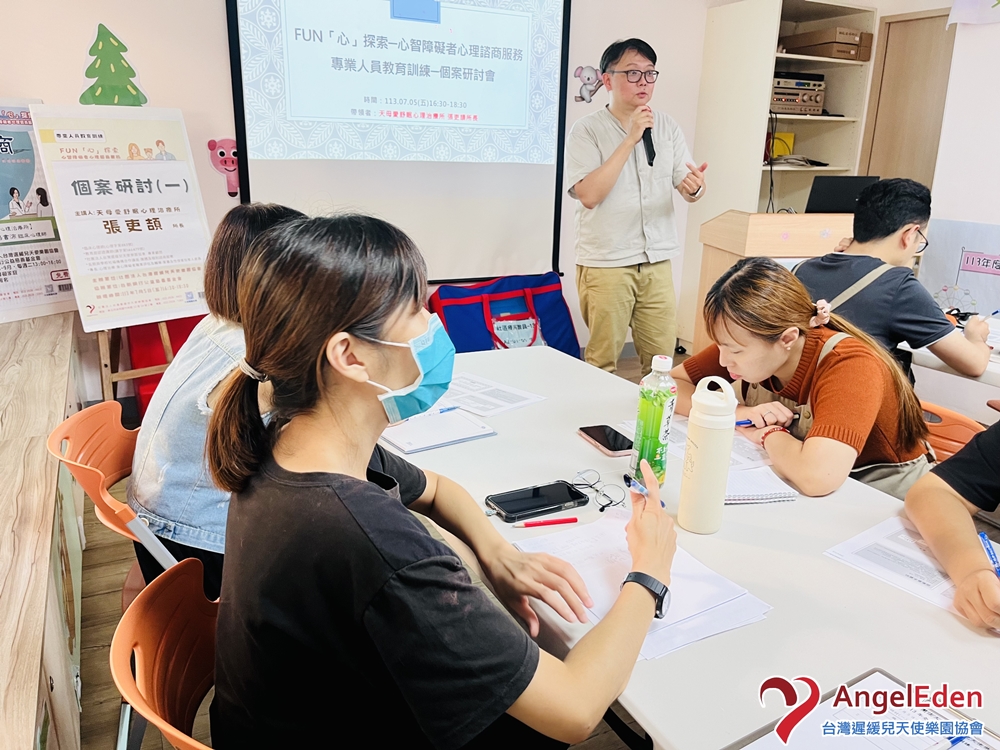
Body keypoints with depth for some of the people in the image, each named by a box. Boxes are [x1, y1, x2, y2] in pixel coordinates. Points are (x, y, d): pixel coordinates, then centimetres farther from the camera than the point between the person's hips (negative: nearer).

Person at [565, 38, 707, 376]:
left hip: (657, 262, 4)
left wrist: (694, 187, -18)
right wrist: (631, 138, -18)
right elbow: (589, 194, -18)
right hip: (606, 263, -4)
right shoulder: (587, 129, -5)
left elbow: (690, 191, 6)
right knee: (602, 363, 4)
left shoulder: (667, 126, 8)